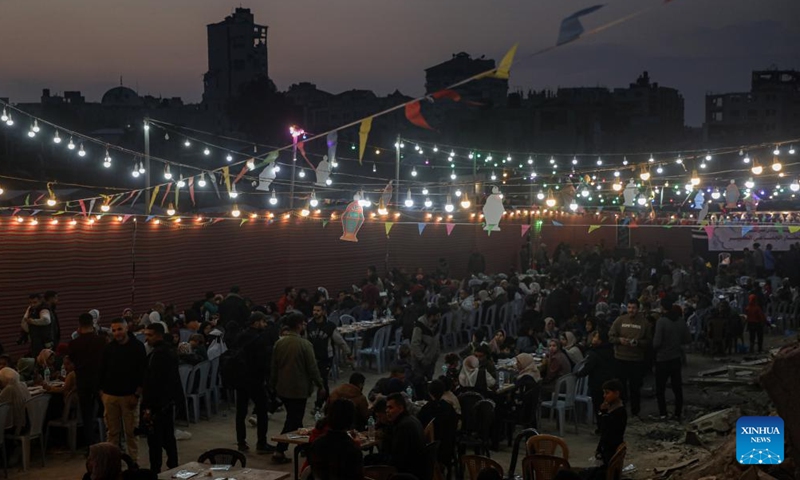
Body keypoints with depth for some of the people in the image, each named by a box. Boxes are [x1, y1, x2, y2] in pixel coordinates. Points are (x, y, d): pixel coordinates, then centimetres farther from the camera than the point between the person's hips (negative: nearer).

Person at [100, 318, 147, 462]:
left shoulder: (137, 347, -3)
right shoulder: (109, 348, 7)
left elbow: (142, 372, -5)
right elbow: (102, 371, 13)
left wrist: (137, 394, -10)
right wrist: (101, 391, 6)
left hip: (129, 395, -3)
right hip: (110, 395, 3)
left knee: (131, 431, 1)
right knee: (112, 431, 7)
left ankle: (133, 461, 9)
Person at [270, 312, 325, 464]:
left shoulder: (279, 343, 1)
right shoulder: (304, 344, -17)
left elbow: (274, 367, 8)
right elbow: (312, 368, -14)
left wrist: (274, 384, 20)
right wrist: (320, 386, -3)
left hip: (282, 388, 6)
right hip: (299, 389, -6)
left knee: (293, 418, 19)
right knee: (293, 420, 0)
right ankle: (280, 452, -4)